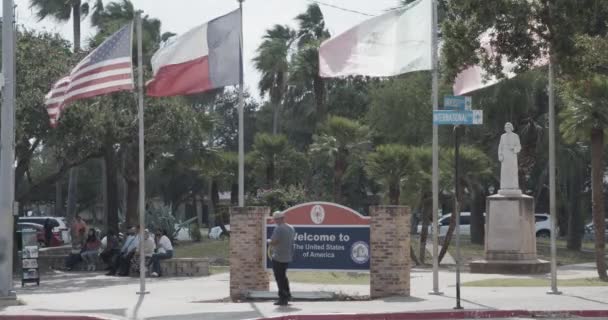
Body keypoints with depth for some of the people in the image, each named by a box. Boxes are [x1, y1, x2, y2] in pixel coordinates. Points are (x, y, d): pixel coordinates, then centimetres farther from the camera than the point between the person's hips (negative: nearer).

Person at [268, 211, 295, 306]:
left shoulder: (278, 229, -20)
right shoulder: (291, 228, 7)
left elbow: (273, 243, -23)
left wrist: (269, 241, -2)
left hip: (278, 258, -8)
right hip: (288, 257, 8)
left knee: (279, 278, 0)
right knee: (283, 276, 23)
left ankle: (283, 298, 2)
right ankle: (287, 295, 29)